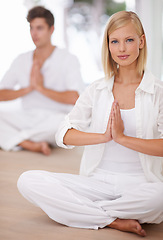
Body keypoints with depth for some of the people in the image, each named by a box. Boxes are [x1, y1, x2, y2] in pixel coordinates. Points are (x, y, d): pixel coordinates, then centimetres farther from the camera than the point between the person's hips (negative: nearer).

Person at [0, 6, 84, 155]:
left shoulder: (68, 60, -1)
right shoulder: (21, 60, 14)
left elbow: (75, 98, -16)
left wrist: (41, 88, -12)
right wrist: (28, 89, -8)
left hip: (54, 118, -4)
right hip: (26, 119, 4)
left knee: (63, 121, -39)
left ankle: (15, 138, -19)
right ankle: (32, 145, -30)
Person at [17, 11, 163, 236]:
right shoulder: (97, 90, 9)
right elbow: (64, 135, 1)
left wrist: (122, 137, -17)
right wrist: (104, 136, -14)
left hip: (139, 184, -3)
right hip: (98, 181, 3)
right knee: (28, 181, -18)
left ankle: (80, 210, -16)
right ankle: (114, 220, -19)